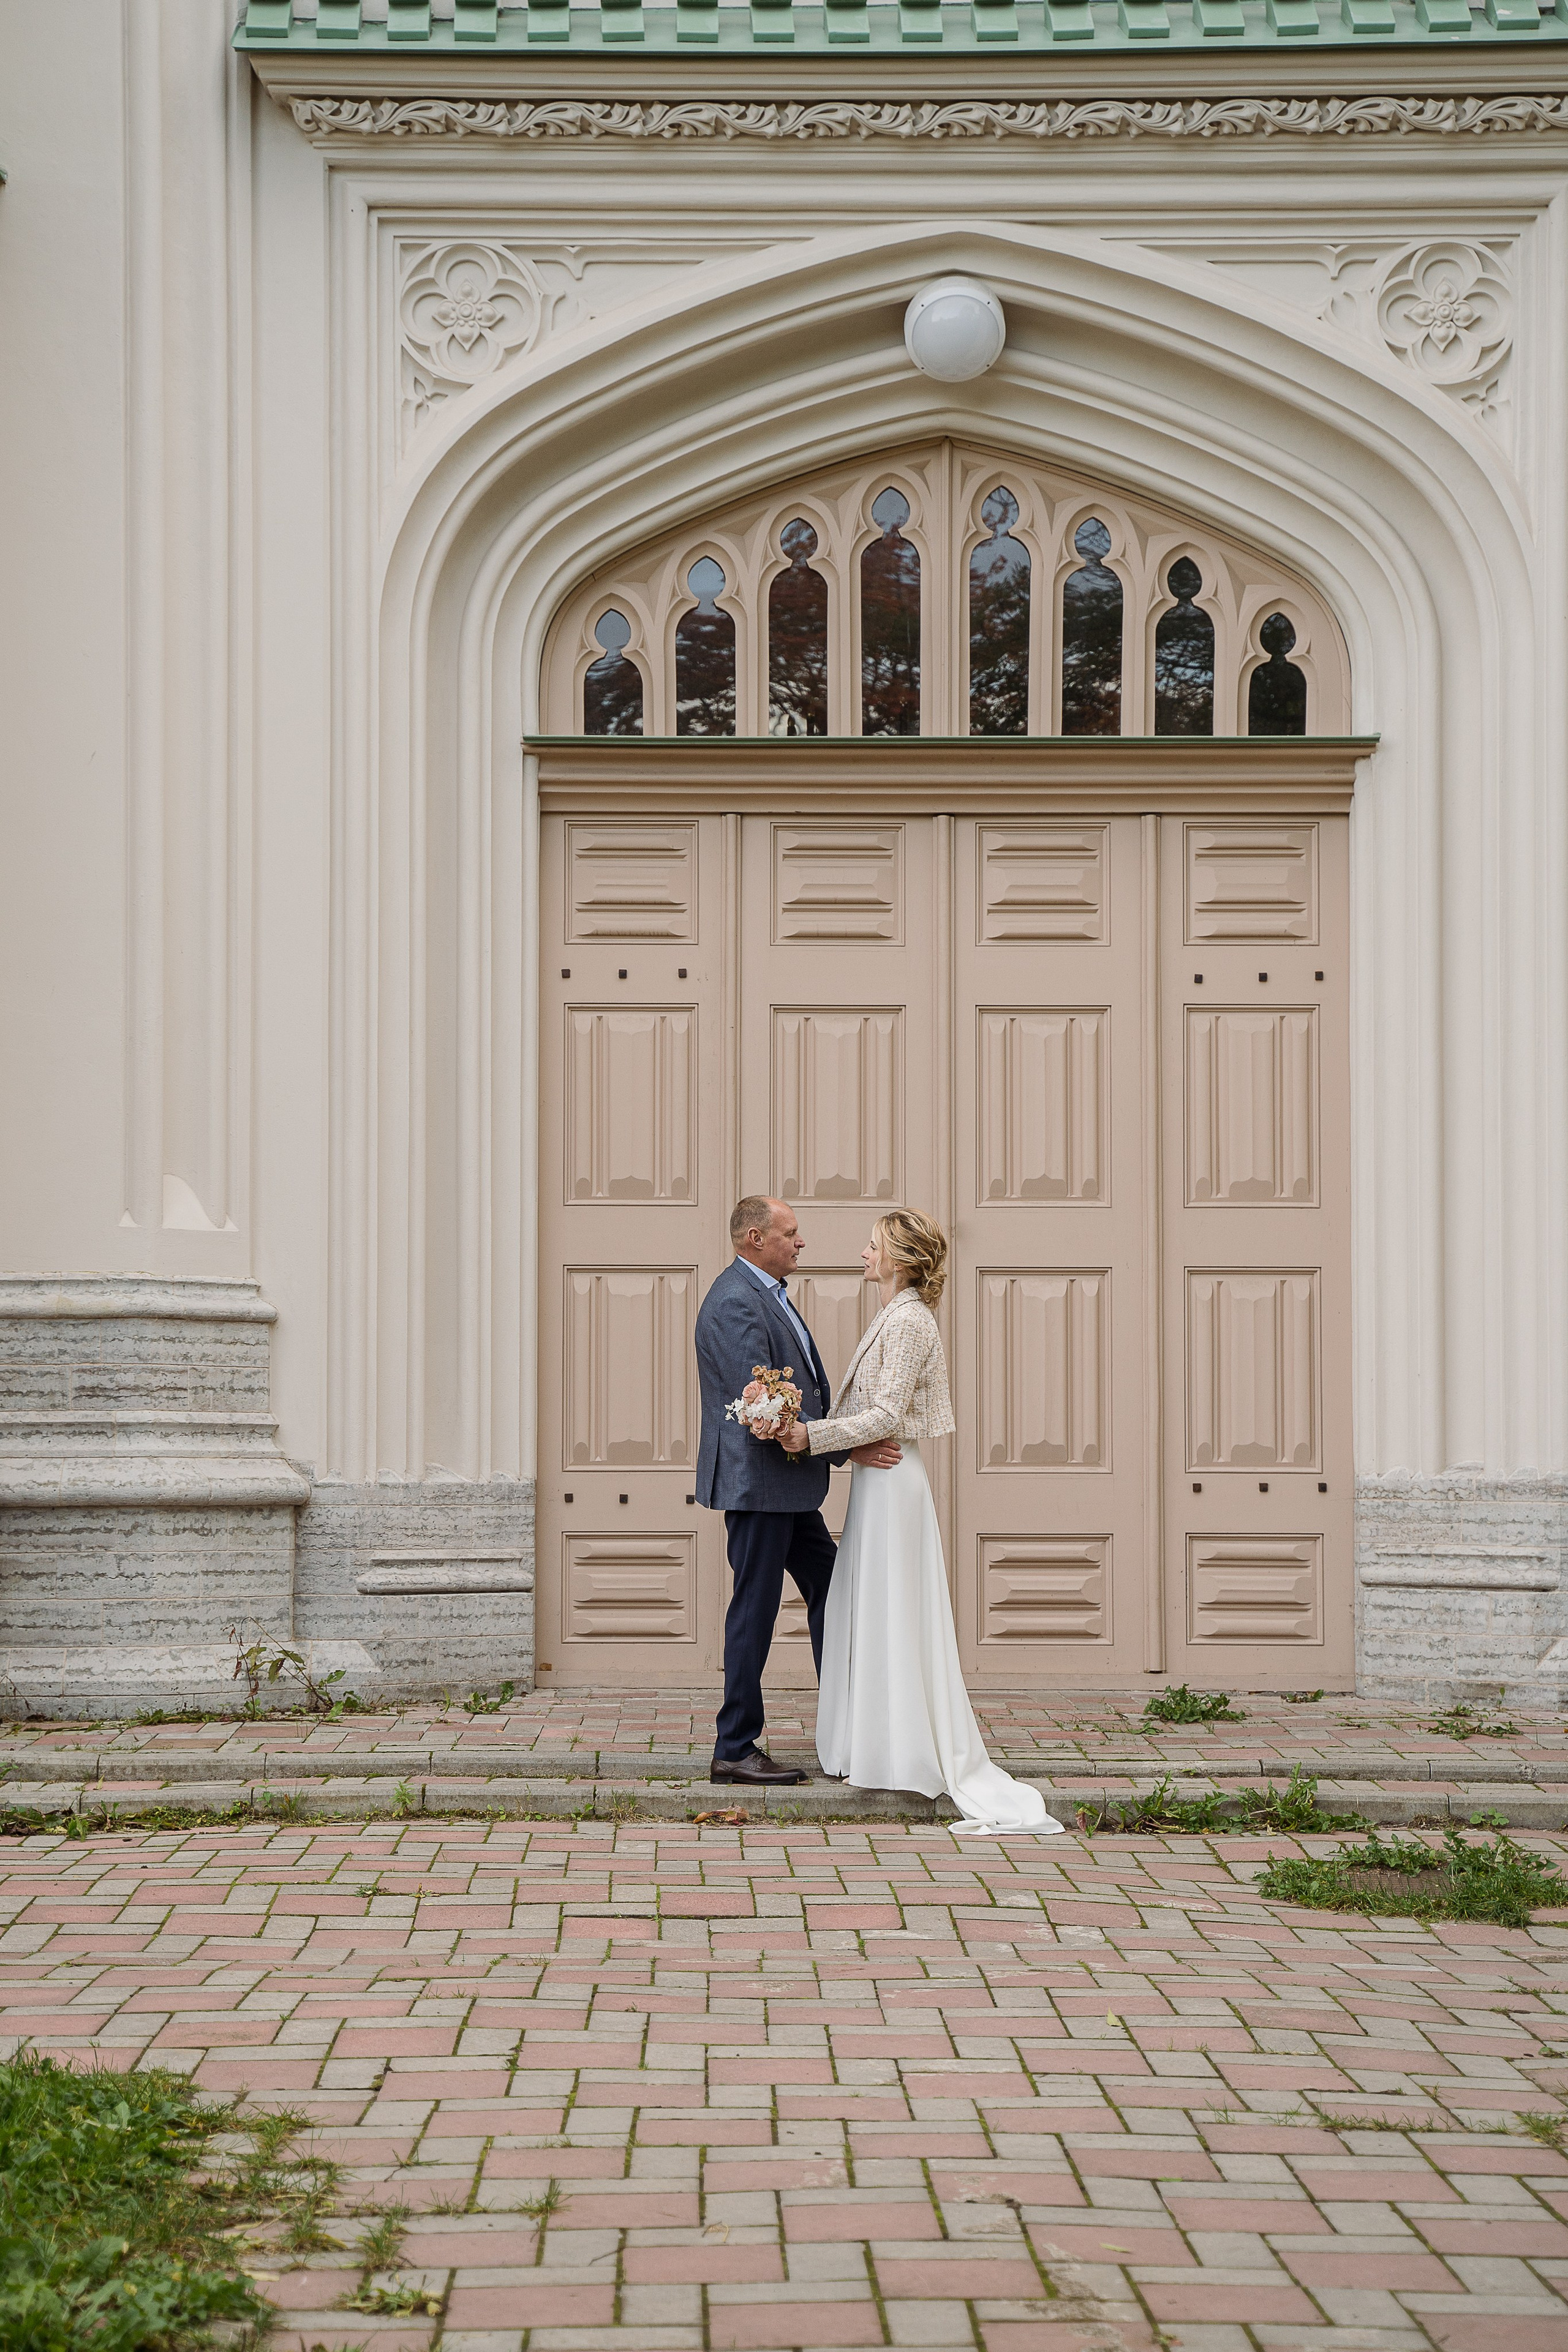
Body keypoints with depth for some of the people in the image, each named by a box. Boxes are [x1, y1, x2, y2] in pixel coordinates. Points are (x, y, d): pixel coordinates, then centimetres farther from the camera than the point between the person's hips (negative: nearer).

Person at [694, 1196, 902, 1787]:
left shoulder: (769, 1294, 15)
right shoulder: (735, 1303, -19)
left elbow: (802, 1387, 20)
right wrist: (846, 1448, -22)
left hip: (789, 1482, 11)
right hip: (756, 1479, -11)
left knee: (827, 1589, 16)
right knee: (756, 1609, -4)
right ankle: (735, 1749, 5)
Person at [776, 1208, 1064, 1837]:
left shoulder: (909, 1322, -16)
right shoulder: (895, 1319, 15)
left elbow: (885, 1416, -21)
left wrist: (812, 1436, -23)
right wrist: (811, 1435, 6)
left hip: (890, 1480, -10)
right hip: (878, 1480, 10)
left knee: (888, 1615, -4)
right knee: (875, 1615, 13)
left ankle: (900, 1756, 2)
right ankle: (882, 1747, 18)